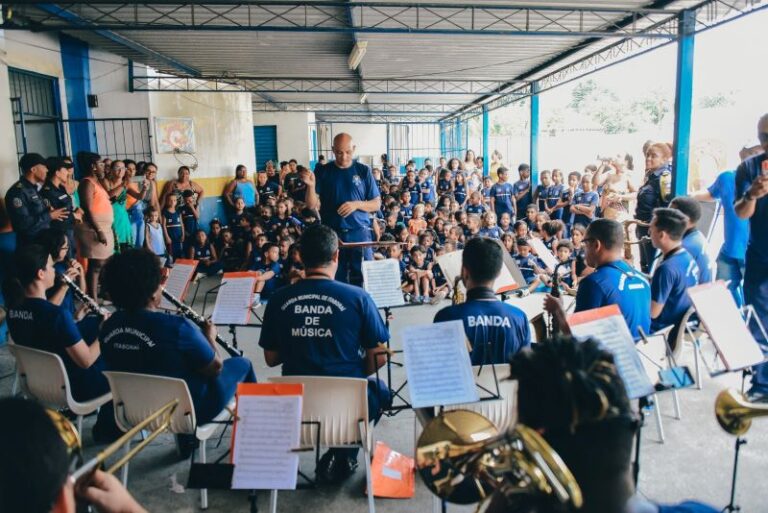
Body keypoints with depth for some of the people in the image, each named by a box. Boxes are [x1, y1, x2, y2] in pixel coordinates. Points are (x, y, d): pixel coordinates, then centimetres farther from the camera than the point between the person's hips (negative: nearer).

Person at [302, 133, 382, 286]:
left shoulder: (364, 171, 3)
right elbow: (312, 206, -1)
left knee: (363, 278, 2)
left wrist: (356, 204, -13)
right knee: (334, 279, 6)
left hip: (359, 233, 0)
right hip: (331, 234, 0)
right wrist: (311, 186, -18)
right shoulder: (323, 171, 3)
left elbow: (377, 204, 4)